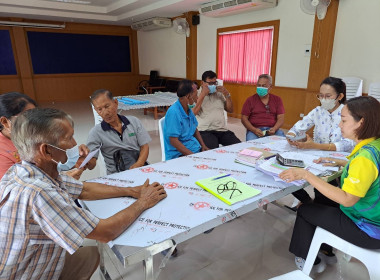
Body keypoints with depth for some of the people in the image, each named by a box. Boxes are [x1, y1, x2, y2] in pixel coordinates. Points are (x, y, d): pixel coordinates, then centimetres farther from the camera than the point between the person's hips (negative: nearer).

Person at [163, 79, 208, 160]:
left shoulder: (188, 109, 10)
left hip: (196, 148, 8)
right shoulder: (173, 112, -18)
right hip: (179, 154, -8)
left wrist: (203, 145, 7)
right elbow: (173, 141, -20)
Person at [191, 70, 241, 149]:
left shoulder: (220, 94, 22)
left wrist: (227, 95, 7)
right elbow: (193, 112, -8)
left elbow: (230, 110, 20)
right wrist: (202, 95, -8)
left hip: (223, 130, 5)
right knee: (213, 149, -35)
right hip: (205, 131, -5)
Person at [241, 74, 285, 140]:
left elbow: (281, 118, 8)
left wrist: (274, 129, -14)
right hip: (254, 129, -2)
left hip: (272, 130, 2)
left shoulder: (277, 99, 14)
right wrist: (254, 130, -14)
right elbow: (244, 118, 3)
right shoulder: (250, 100, 9)